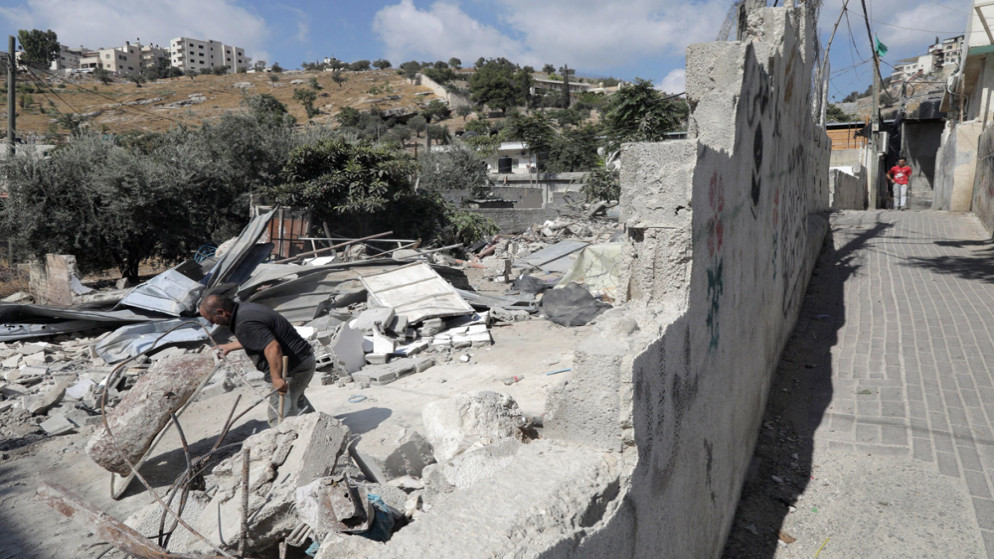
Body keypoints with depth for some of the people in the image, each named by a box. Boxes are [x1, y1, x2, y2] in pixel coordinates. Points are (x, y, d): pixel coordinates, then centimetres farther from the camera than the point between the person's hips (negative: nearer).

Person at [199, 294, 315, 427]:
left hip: (294, 367, -11)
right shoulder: (245, 309, 8)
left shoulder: (244, 324, -25)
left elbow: (272, 347, -36)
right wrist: (229, 347, 39)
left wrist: (276, 378, -37)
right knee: (298, 401, 31)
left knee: (279, 414, -2)